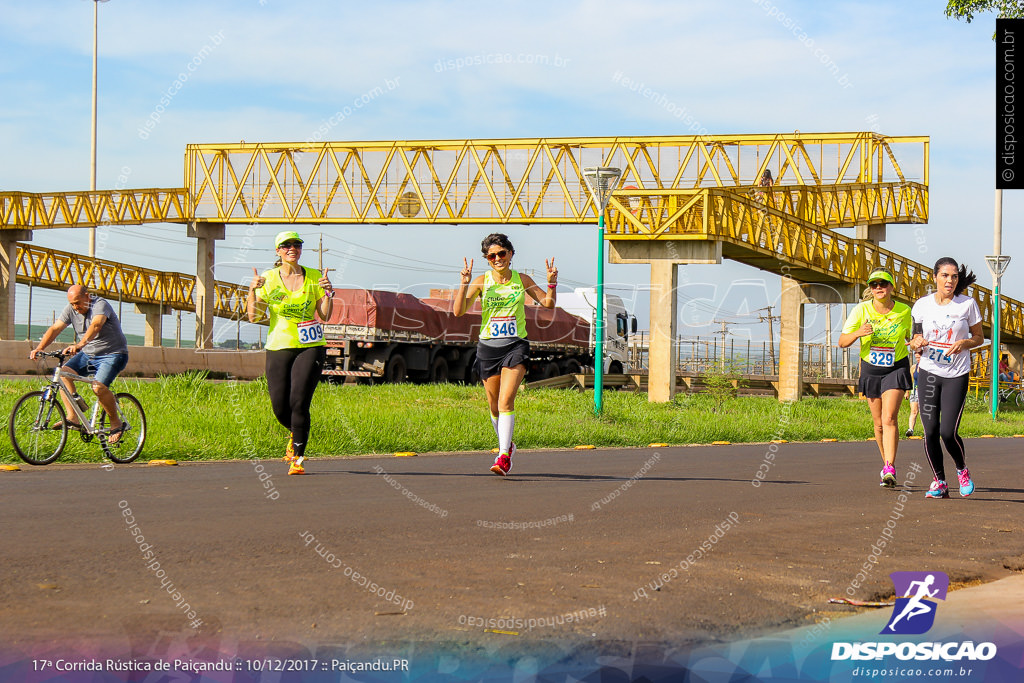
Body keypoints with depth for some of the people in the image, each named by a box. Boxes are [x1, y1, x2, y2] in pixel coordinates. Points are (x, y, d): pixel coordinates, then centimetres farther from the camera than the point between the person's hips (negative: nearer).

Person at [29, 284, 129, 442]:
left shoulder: (100, 304, -20)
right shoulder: (71, 309, -1)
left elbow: (96, 325, -39)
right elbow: (55, 328, -6)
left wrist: (80, 345, -55)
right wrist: (39, 348, -22)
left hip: (113, 354, -7)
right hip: (88, 354, 7)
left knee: (98, 386, -28)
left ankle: (116, 423, -7)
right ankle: (72, 418, -16)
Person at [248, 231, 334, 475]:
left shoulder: (314, 277, 4)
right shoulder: (268, 278, 2)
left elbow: (325, 316, 3)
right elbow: (253, 316, -2)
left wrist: (327, 293, -13)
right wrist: (252, 291, -16)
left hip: (310, 347, -1)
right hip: (278, 348, 1)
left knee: (299, 402, -15)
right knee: (280, 407, 0)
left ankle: (298, 459, -6)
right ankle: (296, 433, 35)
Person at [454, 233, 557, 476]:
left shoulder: (522, 280, 3)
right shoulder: (481, 281, 0)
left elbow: (548, 303, 10)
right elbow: (458, 311, -7)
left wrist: (551, 283, -8)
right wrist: (464, 284, -20)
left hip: (515, 346, -2)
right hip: (488, 346, 2)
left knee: (506, 401, -18)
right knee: (494, 406, 10)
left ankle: (504, 456, -21)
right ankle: (506, 444, 35)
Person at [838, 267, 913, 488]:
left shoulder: (904, 312, -7)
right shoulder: (861, 310, -8)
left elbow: (912, 338, 9)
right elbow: (842, 341, -9)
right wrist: (858, 333, -29)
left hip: (896, 368, -2)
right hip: (871, 370, 2)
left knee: (889, 418, -17)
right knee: (879, 423, 9)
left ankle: (889, 469, -22)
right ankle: (887, 465, 27)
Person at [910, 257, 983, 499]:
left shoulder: (968, 304, -2)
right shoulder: (922, 304, 2)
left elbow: (979, 337, 8)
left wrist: (964, 344, -13)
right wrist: (916, 343, -10)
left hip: (957, 375, -2)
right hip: (929, 373, 2)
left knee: (948, 432, -10)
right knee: (930, 431, -3)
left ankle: (962, 470, 19)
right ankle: (939, 482, 13)